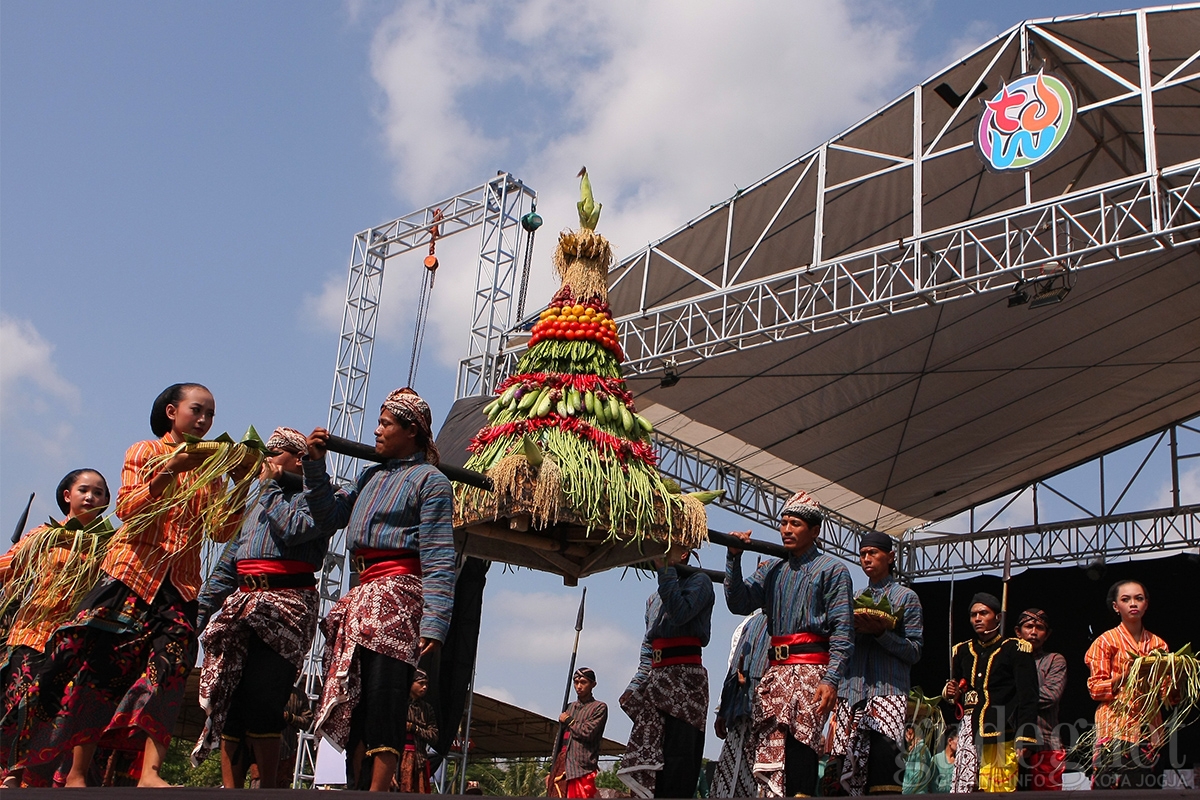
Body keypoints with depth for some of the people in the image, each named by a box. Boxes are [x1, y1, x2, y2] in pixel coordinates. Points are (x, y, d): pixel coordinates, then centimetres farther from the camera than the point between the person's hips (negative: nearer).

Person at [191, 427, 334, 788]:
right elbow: (230, 558, 28)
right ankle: (231, 788, 4)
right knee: (227, 695, 0)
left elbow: (293, 531, -18)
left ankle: (268, 787, -7)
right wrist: (203, 603, 20)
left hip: (287, 606, -7)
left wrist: (271, 486, -4)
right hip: (244, 605, 7)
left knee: (260, 699, -15)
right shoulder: (257, 502, 26)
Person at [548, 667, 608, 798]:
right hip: (561, 770, 6)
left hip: (582, 771, -6)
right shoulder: (570, 707, 20)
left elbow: (587, 733, -12)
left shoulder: (599, 707, 1)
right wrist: (551, 771, 17)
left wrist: (568, 720, 2)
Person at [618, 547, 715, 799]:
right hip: (658, 677, 8)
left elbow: (680, 613, -16)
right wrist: (635, 685, 17)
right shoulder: (654, 597, 27)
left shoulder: (699, 581, 4)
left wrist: (665, 571, -9)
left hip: (685, 676, -8)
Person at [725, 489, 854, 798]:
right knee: (768, 758, -1)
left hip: (810, 671, -5)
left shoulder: (831, 569, 6)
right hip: (775, 671, 5)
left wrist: (831, 679, -15)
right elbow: (739, 603, 9)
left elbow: (843, 629, -3)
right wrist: (734, 558, -2)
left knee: (798, 756, -14)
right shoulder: (772, 569, 21)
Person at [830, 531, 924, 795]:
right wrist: (851, 629, -2)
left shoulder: (906, 597, 9)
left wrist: (881, 632, -13)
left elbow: (914, 650, 0)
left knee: (883, 754, -21)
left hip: (888, 688, -4)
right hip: (851, 690, 4)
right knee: (850, 763, -3)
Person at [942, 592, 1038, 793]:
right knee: (965, 790, -8)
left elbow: (1028, 699, -3)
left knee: (1001, 790, -14)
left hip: (1002, 737, -4)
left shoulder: (1015, 649, 3)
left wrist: (1025, 740, -13)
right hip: (969, 733, 5)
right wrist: (951, 693, 6)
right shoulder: (962, 651, 19)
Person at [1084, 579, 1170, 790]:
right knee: (1109, 785, -11)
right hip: (1115, 728, -4)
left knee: (1144, 785, -1)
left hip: (1148, 729, 4)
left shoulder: (1158, 644, 14)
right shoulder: (1107, 641, 3)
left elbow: (1167, 693, 15)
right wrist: (1123, 676, -17)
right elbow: (1095, 688, -2)